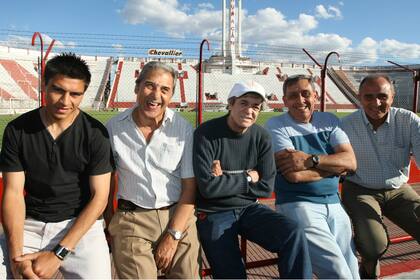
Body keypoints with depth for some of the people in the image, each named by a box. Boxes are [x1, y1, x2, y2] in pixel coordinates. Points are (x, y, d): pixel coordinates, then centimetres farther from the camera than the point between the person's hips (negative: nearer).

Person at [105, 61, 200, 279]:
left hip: (178, 216, 1)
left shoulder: (184, 129, -4)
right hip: (132, 219, 0)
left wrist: (173, 237, -7)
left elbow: (190, 188, -3)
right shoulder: (114, 128, -2)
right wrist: (110, 225, 5)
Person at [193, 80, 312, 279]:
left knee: (294, 235, -19)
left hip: (249, 208, 3)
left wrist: (225, 181, -15)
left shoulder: (261, 137, -1)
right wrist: (248, 178, -11)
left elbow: (266, 187, -5)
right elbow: (208, 187, -21)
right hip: (214, 214, -3)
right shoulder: (206, 134, -14)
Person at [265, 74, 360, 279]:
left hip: (334, 204, 5)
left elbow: (351, 162, -3)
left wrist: (311, 160, -16)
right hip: (297, 205, -5)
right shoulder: (276, 125, -4)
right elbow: (294, 175, -15)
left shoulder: (329, 120, 10)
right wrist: (335, 165, -5)